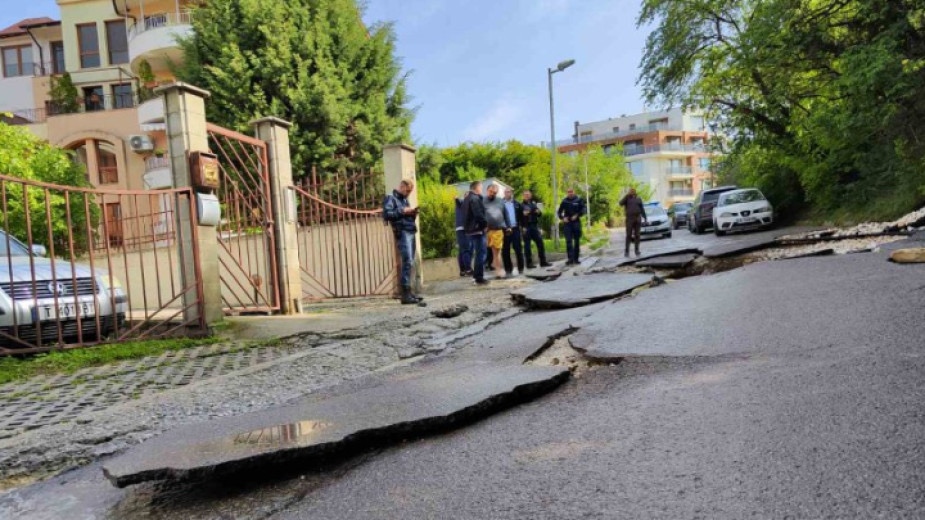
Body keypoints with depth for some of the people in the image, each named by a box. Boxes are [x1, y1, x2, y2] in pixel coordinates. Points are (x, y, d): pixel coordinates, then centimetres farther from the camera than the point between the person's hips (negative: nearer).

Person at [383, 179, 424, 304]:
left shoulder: (405, 200, 24)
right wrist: (402, 211, -14)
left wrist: (412, 213, 6)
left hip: (411, 233, 8)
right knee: (407, 262, -15)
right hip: (402, 233, -8)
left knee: (410, 263, 7)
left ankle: (408, 292, 11)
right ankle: (405, 295, -16)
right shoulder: (390, 198, 1)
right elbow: (386, 214, -14)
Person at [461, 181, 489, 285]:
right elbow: (479, 214, -25)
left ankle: (476, 274, 24)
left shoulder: (467, 198, 16)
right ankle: (479, 277, -5)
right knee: (481, 253, -6)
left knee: (477, 253, 18)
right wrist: (485, 224, -11)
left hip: (470, 229, 10)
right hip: (477, 229, -10)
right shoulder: (475, 199, -16)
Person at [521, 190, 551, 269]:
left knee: (540, 243, 4)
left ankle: (543, 262, 11)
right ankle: (529, 263, 5)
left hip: (535, 226, 5)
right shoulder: (521, 205, 1)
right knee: (527, 245, -1)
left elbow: (539, 215, 20)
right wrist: (523, 214, -23)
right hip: (526, 227, -5)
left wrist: (539, 212, -1)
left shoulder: (533, 203, 15)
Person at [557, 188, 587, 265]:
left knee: (577, 241, 5)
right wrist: (562, 218, -5)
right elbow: (560, 211, 12)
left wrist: (577, 215, -16)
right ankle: (570, 259, -11)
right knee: (568, 241, -8)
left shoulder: (579, 200, 2)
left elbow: (583, 210, -2)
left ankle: (576, 259, 12)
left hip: (576, 222, 0)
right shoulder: (564, 201, 7)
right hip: (567, 223, 0)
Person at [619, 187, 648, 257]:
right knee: (629, 235, -7)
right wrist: (627, 195, -18)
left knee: (637, 235, 3)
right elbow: (621, 203, -16)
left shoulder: (638, 199, 12)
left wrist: (645, 218, 7)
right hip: (629, 218, -2)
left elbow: (642, 209, 12)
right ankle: (626, 251, -4)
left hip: (638, 218, 3)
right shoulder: (627, 198, 4)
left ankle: (637, 250, 9)